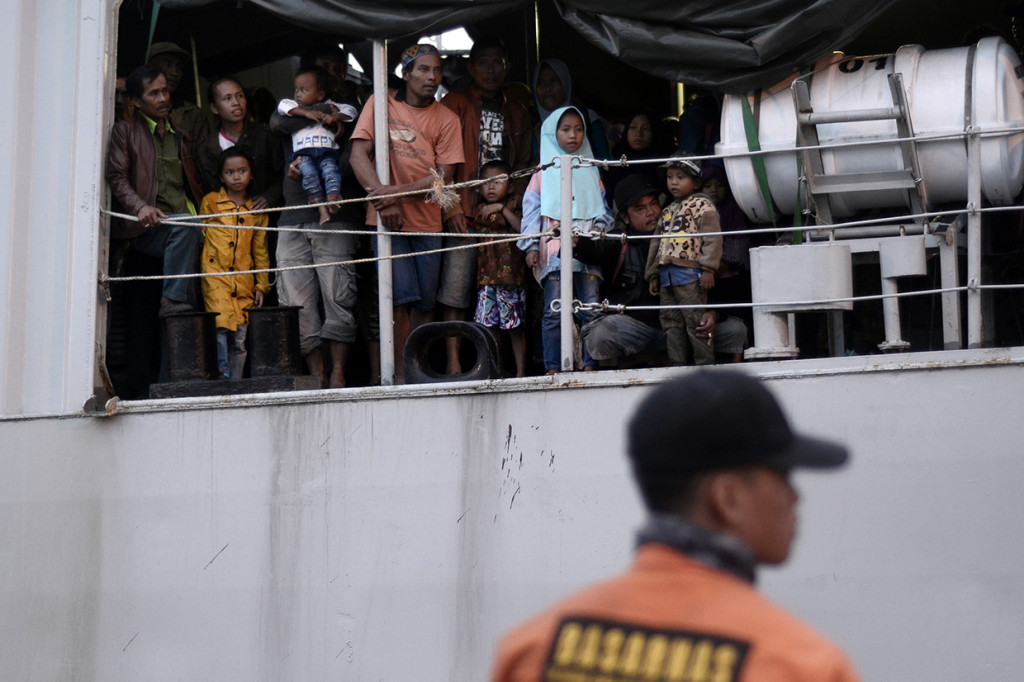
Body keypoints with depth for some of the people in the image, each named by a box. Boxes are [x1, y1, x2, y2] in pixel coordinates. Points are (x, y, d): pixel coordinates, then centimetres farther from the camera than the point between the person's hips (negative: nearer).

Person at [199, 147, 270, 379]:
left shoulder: (257, 211, 16)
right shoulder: (210, 202, 11)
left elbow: (261, 251, 18)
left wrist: (262, 285, 12)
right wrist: (201, 273, 6)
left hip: (244, 281, 2)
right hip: (216, 274, -2)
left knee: (241, 338, -2)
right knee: (221, 326, -21)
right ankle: (223, 375, -19)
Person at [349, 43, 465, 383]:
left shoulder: (446, 119, 6)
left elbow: (444, 175, -2)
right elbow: (359, 155, -4)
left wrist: (399, 191, -17)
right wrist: (383, 199, -17)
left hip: (427, 220, 3)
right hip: (387, 218, -3)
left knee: (425, 303, 2)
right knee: (402, 298, -12)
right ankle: (400, 374, -9)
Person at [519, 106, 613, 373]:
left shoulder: (590, 171, 18)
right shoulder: (544, 172, 10)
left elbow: (602, 205, 19)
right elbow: (531, 208, 5)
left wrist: (601, 225, -2)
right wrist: (531, 246, -3)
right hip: (554, 247, -2)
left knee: (591, 308, -4)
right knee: (554, 311, -5)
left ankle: (590, 364, 0)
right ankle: (553, 367, -3)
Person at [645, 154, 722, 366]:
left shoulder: (702, 206, -1)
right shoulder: (667, 211, 21)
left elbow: (712, 239, -10)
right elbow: (657, 243, 24)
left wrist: (708, 269, -18)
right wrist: (653, 274, 20)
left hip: (690, 272, -8)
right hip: (667, 274, 8)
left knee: (695, 321, -9)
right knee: (671, 322, 9)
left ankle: (705, 363, -4)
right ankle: (678, 365, 14)